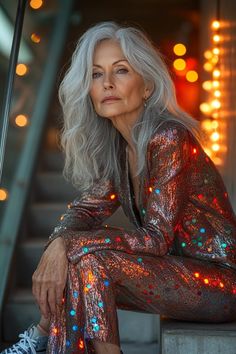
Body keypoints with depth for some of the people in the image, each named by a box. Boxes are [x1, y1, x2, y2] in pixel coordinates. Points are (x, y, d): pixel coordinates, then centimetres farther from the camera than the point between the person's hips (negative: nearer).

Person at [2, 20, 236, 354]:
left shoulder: (169, 138, -22)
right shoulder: (116, 145, 3)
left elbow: (157, 237, -22)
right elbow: (87, 207, 2)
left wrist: (67, 243, -24)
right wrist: (56, 245, -19)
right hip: (177, 268, 7)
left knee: (87, 258, -23)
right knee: (65, 268, -8)